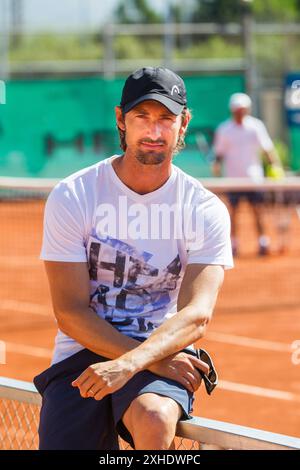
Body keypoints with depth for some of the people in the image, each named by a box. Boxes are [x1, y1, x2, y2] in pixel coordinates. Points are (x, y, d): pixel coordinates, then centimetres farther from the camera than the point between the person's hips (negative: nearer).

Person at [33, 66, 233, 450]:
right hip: (82, 353, 1)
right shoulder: (71, 198, -3)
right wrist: (155, 360, -20)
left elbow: (196, 314, -14)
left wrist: (130, 363, -33)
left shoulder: (206, 211, -1)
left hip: (165, 348, -1)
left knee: (154, 418, -35)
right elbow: (71, 313, -7)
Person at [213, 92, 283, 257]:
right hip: (233, 177, 0)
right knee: (232, 211, 2)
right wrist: (217, 165, -12)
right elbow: (219, 152, 5)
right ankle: (233, 243, 10)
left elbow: (267, 148, 5)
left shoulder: (256, 126, 2)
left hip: (253, 175, 0)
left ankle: (263, 242, 1)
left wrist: (275, 165, -6)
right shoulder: (224, 129, 1)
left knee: (257, 210, -2)